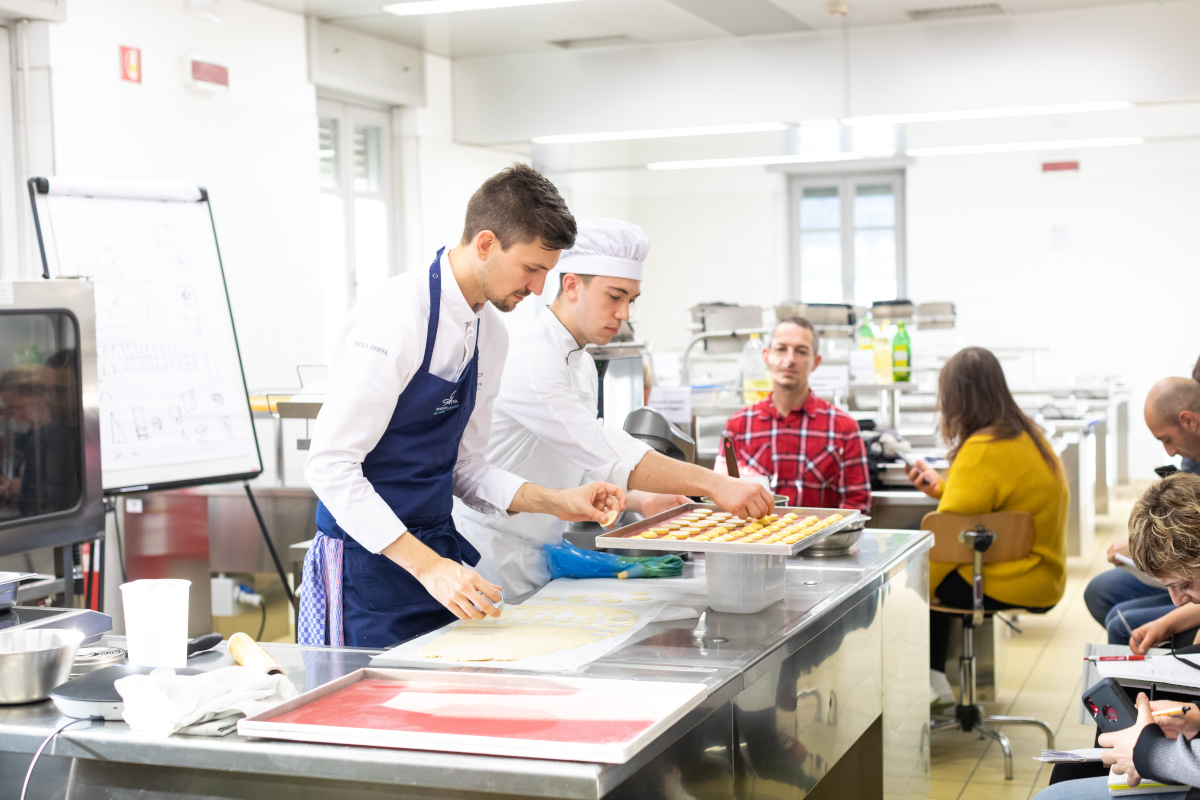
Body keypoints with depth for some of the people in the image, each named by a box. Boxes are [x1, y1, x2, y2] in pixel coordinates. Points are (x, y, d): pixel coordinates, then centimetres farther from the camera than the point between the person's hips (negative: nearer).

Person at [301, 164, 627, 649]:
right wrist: (428, 566, -25)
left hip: (439, 555, 8)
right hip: (367, 561, -8)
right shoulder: (395, 318, -19)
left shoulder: (491, 334, 8)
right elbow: (331, 465, -21)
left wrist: (554, 502, 2)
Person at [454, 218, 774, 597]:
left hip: (540, 562, 9)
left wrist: (640, 502, 3)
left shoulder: (583, 366, 13)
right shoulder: (527, 359, -19)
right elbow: (605, 453, -28)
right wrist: (714, 484, -31)